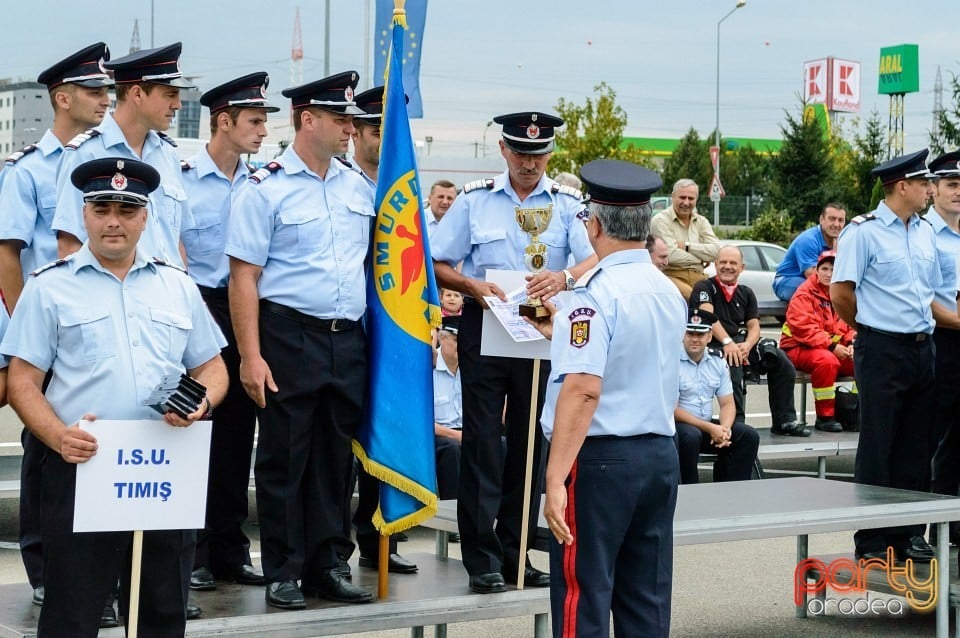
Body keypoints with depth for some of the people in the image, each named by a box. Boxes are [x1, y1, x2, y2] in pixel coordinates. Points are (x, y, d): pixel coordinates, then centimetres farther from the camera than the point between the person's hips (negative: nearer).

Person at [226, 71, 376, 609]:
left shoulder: (359, 186, 11)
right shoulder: (267, 189, -6)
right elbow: (244, 276, -9)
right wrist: (251, 356, -14)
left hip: (349, 339, 6)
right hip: (289, 337, -5)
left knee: (336, 456, 10)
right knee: (284, 458, 1)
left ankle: (325, 565, 20)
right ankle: (283, 573, 10)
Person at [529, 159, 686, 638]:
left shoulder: (596, 291, -13)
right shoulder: (670, 292, 10)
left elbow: (584, 389, -22)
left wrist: (555, 478, -23)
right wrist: (567, 332, 35)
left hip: (600, 457, -7)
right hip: (660, 454, 8)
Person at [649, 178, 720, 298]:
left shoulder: (701, 221, 18)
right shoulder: (661, 220, 1)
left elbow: (715, 251, 3)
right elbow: (671, 255, -11)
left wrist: (687, 246, -4)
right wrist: (702, 259, 1)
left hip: (698, 277, 5)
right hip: (672, 276, -5)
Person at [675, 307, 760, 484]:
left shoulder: (718, 361, 8)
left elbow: (727, 404, 8)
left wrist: (724, 429, -14)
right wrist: (709, 428, -20)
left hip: (708, 425, 6)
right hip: (678, 425, -6)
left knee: (749, 435, -10)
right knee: (690, 436, -37)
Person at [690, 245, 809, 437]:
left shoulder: (746, 293, 21)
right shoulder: (704, 288, 5)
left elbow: (754, 326, 11)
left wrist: (746, 346, -13)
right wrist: (727, 342, -27)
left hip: (742, 344, 5)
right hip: (714, 345, -5)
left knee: (781, 361, -17)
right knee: (732, 363, -39)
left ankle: (784, 421, -11)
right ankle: (736, 421, -36)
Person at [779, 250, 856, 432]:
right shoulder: (805, 294, -10)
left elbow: (851, 324, 15)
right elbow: (804, 329, -19)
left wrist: (851, 344, -7)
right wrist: (832, 346, -21)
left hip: (837, 350, 7)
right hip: (799, 348, -7)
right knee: (826, 360, -37)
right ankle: (825, 417, -24)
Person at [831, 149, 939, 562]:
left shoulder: (926, 232, 13)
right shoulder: (864, 232, -9)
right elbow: (840, 293, -9)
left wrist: (923, 327, 14)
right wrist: (872, 327, 2)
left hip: (922, 348, 7)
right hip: (882, 352, -7)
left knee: (915, 448, 9)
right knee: (877, 448, -1)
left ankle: (909, 534, 17)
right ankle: (872, 541, 6)